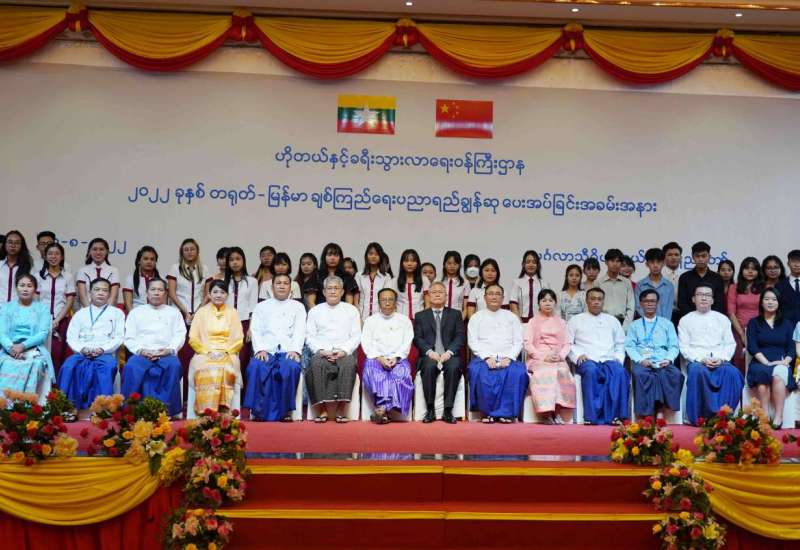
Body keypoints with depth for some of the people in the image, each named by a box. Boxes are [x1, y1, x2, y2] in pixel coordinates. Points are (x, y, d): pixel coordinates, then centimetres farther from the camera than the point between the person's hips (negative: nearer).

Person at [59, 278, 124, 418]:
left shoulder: (116, 313, 17)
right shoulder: (80, 313, 23)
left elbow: (119, 338, 5)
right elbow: (71, 337, 11)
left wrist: (102, 349, -12)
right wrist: (82, 349, -10)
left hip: (106, 354, -2)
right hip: (82, 353, 2)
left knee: (107, 367, -37)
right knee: (69, 366, -32)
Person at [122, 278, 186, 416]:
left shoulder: (173, 312, 21)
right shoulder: (136, 312, 21)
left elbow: (180, 335, 9)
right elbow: (129, 338, 10)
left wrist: (169, 350, -11)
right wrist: (141, 351, -10)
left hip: (166, 354, 0)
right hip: (141, 354, 0)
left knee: (174, 365, -35)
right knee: (132, 366, -34)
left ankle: (166, 409, -31)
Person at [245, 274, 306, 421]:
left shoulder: (298, 307, 19)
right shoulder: (262, 307, 21)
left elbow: (300, 331, 5)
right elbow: (256, 331, 9)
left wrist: (295, 350, -13)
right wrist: (260, 349, -10)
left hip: (288, 351, -1)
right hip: (265, 351, 1)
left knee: (291, 368, -34)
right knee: (256, 367, -32)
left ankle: (284, 411, -25)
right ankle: (258, 411, -25)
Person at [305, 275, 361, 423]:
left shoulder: (351, 310, 19)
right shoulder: (315, 311, 21)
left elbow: (356, 336, 9)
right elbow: (310, 336, 10)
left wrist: (343, 351, -9)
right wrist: (322, 350, -8)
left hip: (345, 351, 0)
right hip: (321, 351, 1)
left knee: (348, 364, -35)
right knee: (317, 364, -34)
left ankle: (341, 409, -34)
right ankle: (326, 408, -32)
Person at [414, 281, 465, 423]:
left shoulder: (456, 314, 18)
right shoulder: (420, 316, 19)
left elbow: (461, 337, 6)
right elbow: (417, 338, 6)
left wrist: (449, 351, -12)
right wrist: (429, 351, -12)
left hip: (449, 355, 0)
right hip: (429, 356, 0)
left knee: (454, 367, -34)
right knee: (429, 367, -34)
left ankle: (448, 410, -29)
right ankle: (430, 410, -27)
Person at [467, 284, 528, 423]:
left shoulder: (512, 317, 21)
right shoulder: (476, 317, 17)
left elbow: (518, 342, 11)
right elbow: (473, 341, 5)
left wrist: (508, 358, -8)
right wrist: (487, 357, -11)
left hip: (507, 359, 1)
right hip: (483, 358, -1)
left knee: (517, 373, -32)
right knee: (479, 372, -35)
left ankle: (505, 412, -24)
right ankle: (488, 412, -22)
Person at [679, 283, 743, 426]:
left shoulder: (722, 319, 21)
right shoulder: (686, 320, 15)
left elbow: (730, 344, 13)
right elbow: (684, 347, 5)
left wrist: (721, 358, -7)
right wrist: (702, 359, -12)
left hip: (721, 362, 2)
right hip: (697, 361, -2)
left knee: (732, 373, -33)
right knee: (697, 371, -38)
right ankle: (700, 416, -31)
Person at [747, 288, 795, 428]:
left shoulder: (787, 324, 19)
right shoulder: (754, 323, 13)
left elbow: (792, 349, 11)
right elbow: (752, 347, 1)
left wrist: (785, 362, -10)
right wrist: (767, 362, -13)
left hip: (782, 364, 1)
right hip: (760, 363, -1)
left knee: (778, 375, -36)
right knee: (762, 375, -37)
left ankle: (778, 416, -35)